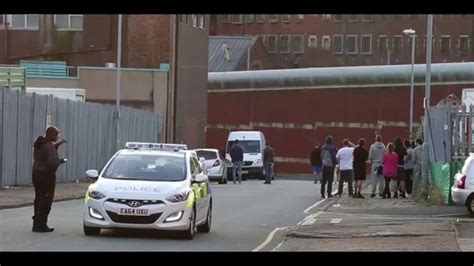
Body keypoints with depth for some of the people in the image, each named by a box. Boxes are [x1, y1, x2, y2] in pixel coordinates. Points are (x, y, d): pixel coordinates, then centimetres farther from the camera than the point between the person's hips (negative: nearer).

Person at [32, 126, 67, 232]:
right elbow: (52, 162, -28)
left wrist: (57, 145, 13)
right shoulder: (49, 146, -20)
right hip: (46, 175, -9)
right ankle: (41, 225, -1)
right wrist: (61, 161, -10)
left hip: (36, 173, 9)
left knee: (39, 198, 17)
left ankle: (36, 224, 22)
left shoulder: (38, 144, 8)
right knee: (46, 200, -1)